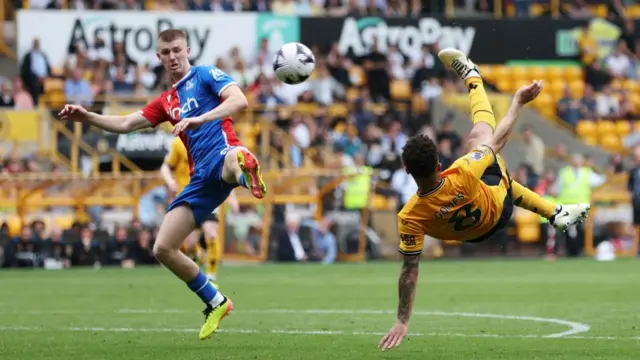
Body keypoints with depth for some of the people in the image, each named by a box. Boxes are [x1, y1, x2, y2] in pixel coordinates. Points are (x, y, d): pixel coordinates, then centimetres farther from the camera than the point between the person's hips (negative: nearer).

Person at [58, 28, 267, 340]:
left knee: (233, 161, -47)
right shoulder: (167, 101, 26)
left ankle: (246, 172, -84)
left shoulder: (205, 75, 7)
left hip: (220, 153, -7)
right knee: (163, 249, 1)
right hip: (201, 177, 7)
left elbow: (239, 100, -11)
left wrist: (200, 118, -24)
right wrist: (87, 117, 15)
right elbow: (126, 124, 29)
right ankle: (215, 303, 14)